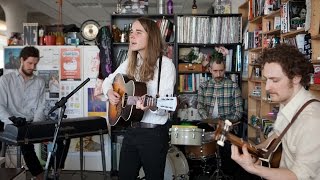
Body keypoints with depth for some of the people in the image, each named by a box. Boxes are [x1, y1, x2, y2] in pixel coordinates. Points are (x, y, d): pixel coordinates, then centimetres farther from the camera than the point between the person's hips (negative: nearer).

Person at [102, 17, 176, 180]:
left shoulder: (165, 64, -12)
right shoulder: (130, 63, 7)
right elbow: (108, 80, 19)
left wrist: (151, 105, -38)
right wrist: (109, 92, -2)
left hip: (154, 133, -6)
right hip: (131, 130, 6)